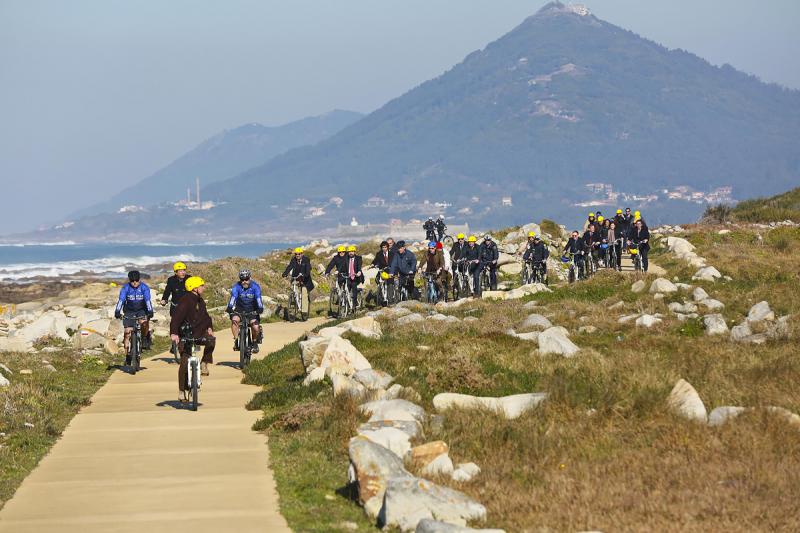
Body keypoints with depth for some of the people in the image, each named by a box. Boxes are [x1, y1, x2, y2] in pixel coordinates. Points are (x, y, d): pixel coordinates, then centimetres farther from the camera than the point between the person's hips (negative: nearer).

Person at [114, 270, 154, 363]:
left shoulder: (144, 287, -18)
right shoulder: (125, 288, -17)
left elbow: (147, 300, -29)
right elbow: (121, 300, -27)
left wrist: (150, 312, -45)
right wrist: (117, 312, -43)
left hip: (141, 310, -1)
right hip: (129, 311, 1)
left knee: (144, 322, -34)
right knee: (127, 333, -7)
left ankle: (145, 338, -5)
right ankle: (128, 356, 1)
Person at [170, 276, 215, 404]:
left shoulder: (200, 301, 9)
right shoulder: (186, 300, -18)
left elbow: (205, 316, 15)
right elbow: (177, 317, -28)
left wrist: (209, 327, -4)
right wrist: (174, 333, -40)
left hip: (198, 333, 6)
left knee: (211, 341, -24)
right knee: (185, 363, -9)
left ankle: (204, 364, -2)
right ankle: (182, 391, 0)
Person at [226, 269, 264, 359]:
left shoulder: (255, 286, -16)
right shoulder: (236, 287, -15)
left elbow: (258, 298, -26)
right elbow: (233, 297, -28)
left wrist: (260, 308, -44)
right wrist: (230, 308, -45)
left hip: (252, 310, -1)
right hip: (240, 309, 1)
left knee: (255, 327, -21)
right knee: (234, 320, -31)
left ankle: (255, 342, 9)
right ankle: (236, 341, -17)